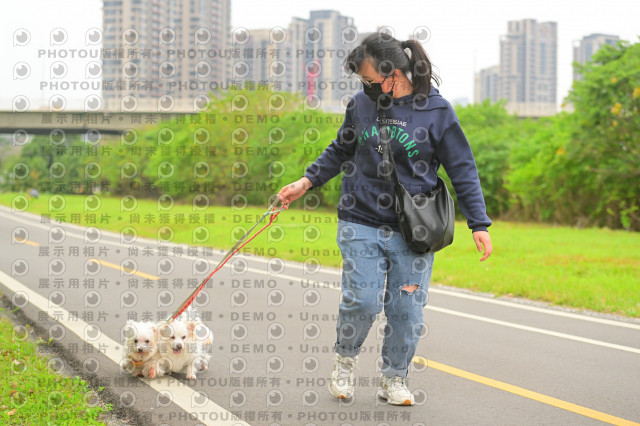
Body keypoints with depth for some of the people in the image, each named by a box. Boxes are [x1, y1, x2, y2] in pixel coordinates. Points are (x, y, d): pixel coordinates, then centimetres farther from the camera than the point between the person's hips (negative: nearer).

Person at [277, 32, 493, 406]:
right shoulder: (362, 104, 3)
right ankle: (346, 359, 20)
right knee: (363, 300, -8)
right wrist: (305, 183, 12)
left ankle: (394, 379, 21)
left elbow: (463, 170, 0)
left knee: (407, 308, 2)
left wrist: (479, 224, -3)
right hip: (361, 224, 1)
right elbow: (340, 152, 20)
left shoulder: (437, 111, -4)